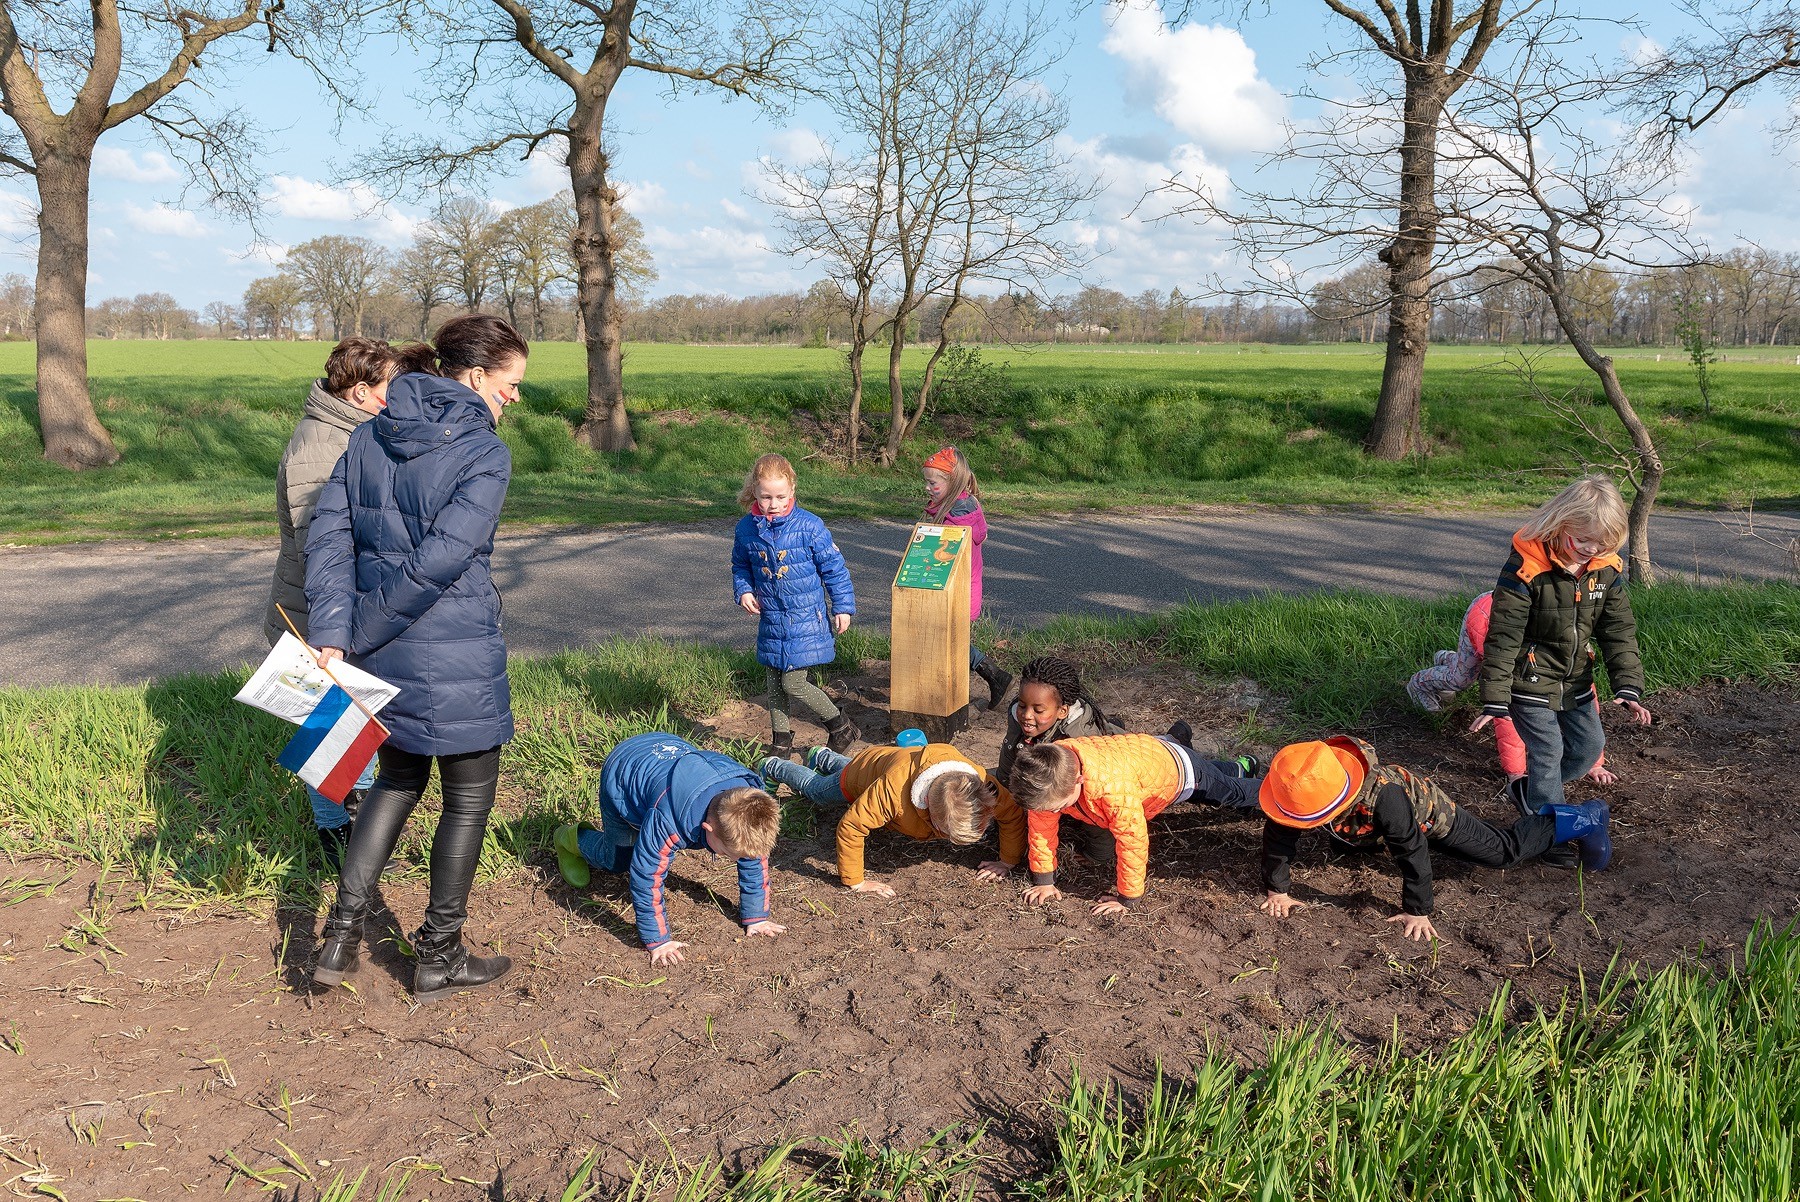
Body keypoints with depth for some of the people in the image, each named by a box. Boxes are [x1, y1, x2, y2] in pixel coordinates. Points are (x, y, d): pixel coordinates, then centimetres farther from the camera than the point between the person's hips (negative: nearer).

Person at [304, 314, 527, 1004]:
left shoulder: (369, 437, 6)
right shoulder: (485, 454, -15)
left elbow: (328, 537, -2)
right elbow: (438, 562, -22)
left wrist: (332, 636, -8)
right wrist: (358, 637, -13)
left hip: (384, 655, 7)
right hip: (456, 660, -6)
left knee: (399, 778, 26)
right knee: (468, 802, 12)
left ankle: (341, 935, 23)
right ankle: (438, 959, 24)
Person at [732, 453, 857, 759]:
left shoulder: (809, 526, -12)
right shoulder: (747, 528, -1)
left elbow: (833, 567, -5)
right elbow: (741, 566, 17)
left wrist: (843, 607, -4)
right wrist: (743, 591, -1)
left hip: (807, 617, -5)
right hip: (771, 619, 5)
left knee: (793, 682, -7)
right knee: (775, 680, 13)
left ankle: (839, 725, 14)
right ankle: (781, 739, 30)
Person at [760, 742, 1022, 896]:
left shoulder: (979, 784, -45)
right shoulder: (893, 788, -55)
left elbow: (1013, 816, -29)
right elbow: (850, 827, -46)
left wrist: (1008, 862, -27)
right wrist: (855, 882, -40)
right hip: (862, 771, -4)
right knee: (812, 788, 31)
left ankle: (823, 757, 69)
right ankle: (774, 767, 58)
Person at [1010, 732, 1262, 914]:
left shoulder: (1112, 787, -55)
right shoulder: (1048, 776, -35)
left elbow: (1133, 841, -44)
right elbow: (1040, 826, -21)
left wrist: (1126, 899, -33)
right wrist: (1044, 880, -17)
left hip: (1177, 769, -5)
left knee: (1233, 793, 19)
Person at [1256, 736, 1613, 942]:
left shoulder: (1383, 797, -49)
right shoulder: (1305, 793, -35)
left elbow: (1413, 854, -38)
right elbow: (1277, 837, -21)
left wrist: (1418, 911, -29)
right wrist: (1276, 889, -17)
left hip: (1427, 811, -5)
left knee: (1504, 850, 3)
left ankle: (1582, 820, 26)